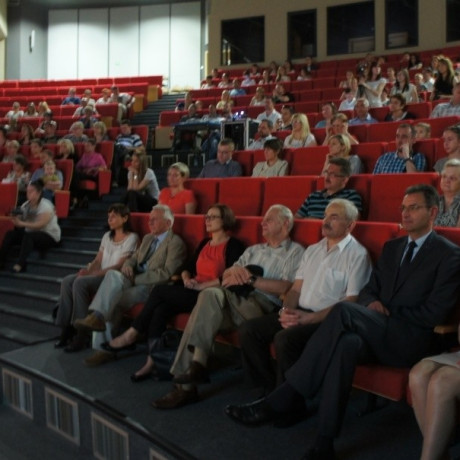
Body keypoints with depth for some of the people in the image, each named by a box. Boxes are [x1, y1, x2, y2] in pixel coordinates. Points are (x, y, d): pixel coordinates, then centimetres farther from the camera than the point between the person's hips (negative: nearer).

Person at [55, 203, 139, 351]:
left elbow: (120, 266, -12)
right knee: (67, 281, -19)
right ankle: (67, 329, -20)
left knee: (80, 282, -30)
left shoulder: (131, 238, -3)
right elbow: (98, 260, 14)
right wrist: (87, 269, -8)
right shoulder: (107, 236, 20)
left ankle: (80, 334, -26)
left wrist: (95, 273, -20)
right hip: (100, 276, 7)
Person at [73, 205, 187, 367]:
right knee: (113, 274, -24)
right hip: (135, 281, 7)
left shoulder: (175, 242, -5)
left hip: (152, 286, -7)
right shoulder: (147, 238, 23)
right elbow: (133, 259, 20)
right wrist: (127, 266, -5)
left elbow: (166, 274, -16)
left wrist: (135, 278, -16)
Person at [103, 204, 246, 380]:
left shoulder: (233, 245, -3)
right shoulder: (204, 243, 21)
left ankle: (132, 333, -6)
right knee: (161, 309, -22)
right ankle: (152, 362, -26)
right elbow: (187, 267, 19)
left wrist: (202, 285, -18)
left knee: (160, 290, -19)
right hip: (193, 292, 7)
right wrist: (186, 278, -4)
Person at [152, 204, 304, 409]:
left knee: (212, 294, -31)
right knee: (210, 295, -30)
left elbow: (285, 288, -7)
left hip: (263, 308, -5)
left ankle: (197, 363, -25)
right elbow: (225, 276, 22)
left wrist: (250, 279, -11)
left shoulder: (295, 252, 11)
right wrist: (234, 270, -1)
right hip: (233, 306, 5)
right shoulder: (253, 250, 31)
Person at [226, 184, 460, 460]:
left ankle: (284, 399, -29)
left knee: (344, 311, -32)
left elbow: (434, 313, -8)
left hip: (411, 340, -5)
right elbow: (368, 291, 18)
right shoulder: (392, 247, 21)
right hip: (378, 335, 5)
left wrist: (389, 312, -8)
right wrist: (373, 304, -4)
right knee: (348, 342, -33)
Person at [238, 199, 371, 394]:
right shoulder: (312, 250, 19)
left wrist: (308, 318, -19)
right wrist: (286, 310, -6)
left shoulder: (357, 254, -4)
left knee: (285, 338, -33)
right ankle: (270, 390, -1)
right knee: (248, 329, -10)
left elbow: (351, 301, -13)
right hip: (298, 313, 7)